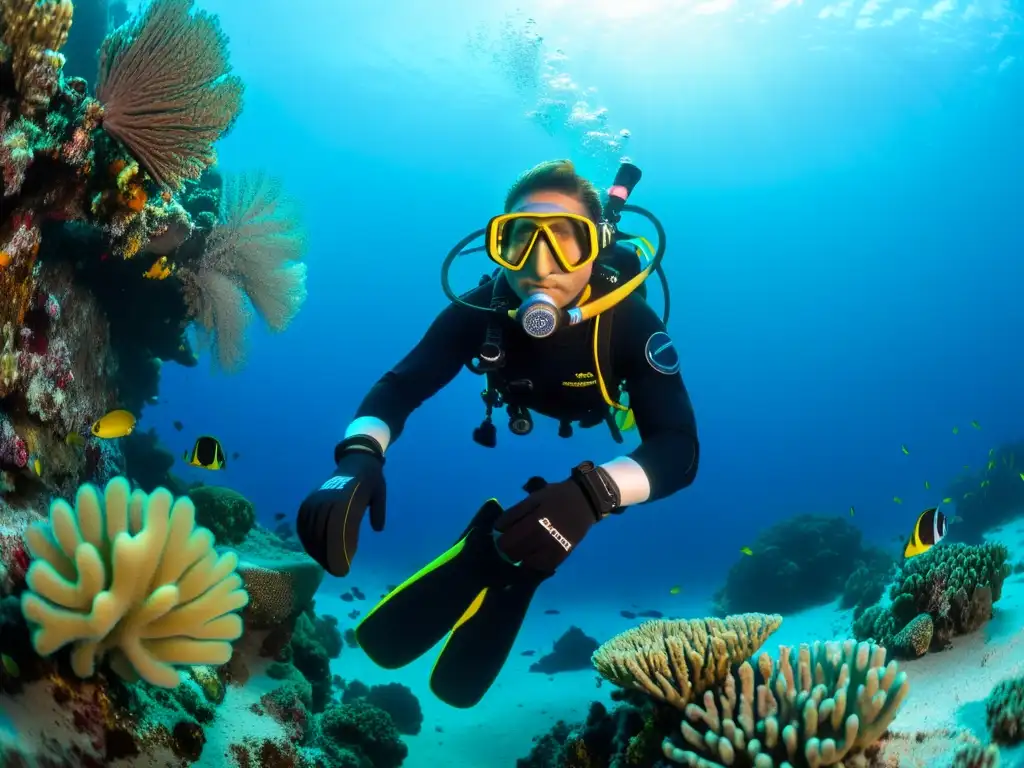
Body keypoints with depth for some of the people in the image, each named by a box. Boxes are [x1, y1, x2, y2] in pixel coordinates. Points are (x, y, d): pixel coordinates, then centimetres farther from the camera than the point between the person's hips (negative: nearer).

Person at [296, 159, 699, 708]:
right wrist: (359, 458, -56)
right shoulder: (482, 309, -30)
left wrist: (593, 494, -67)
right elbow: (400, 385, -32)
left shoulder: (629, 321, -38)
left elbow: (679, 448, -45)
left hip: (595, 472, -2)